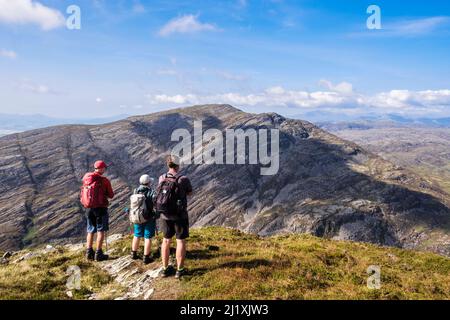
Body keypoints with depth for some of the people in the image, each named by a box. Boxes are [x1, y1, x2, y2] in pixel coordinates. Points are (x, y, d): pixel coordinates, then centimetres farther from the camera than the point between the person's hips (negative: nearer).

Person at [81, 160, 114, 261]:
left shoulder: (86, 178, 3)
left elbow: (83, 194, 14)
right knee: (101, 230, 3)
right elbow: (111, 195, -4)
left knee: (90, 231, 15)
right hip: (100, 207, -5)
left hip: (89, 208, 5)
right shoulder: (104, 180, -12)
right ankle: (98, 254, 3)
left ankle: (89, 252, 16)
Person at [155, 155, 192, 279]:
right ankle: (179, 270, 13)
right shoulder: (184, 179, -16)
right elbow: (190, 193, 3)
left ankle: (165, 268, 24)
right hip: (180, 215, -4)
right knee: (181, 241, 8)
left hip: (165, 214, 4)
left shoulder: (162, 178, -4)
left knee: (166, 239, 16)